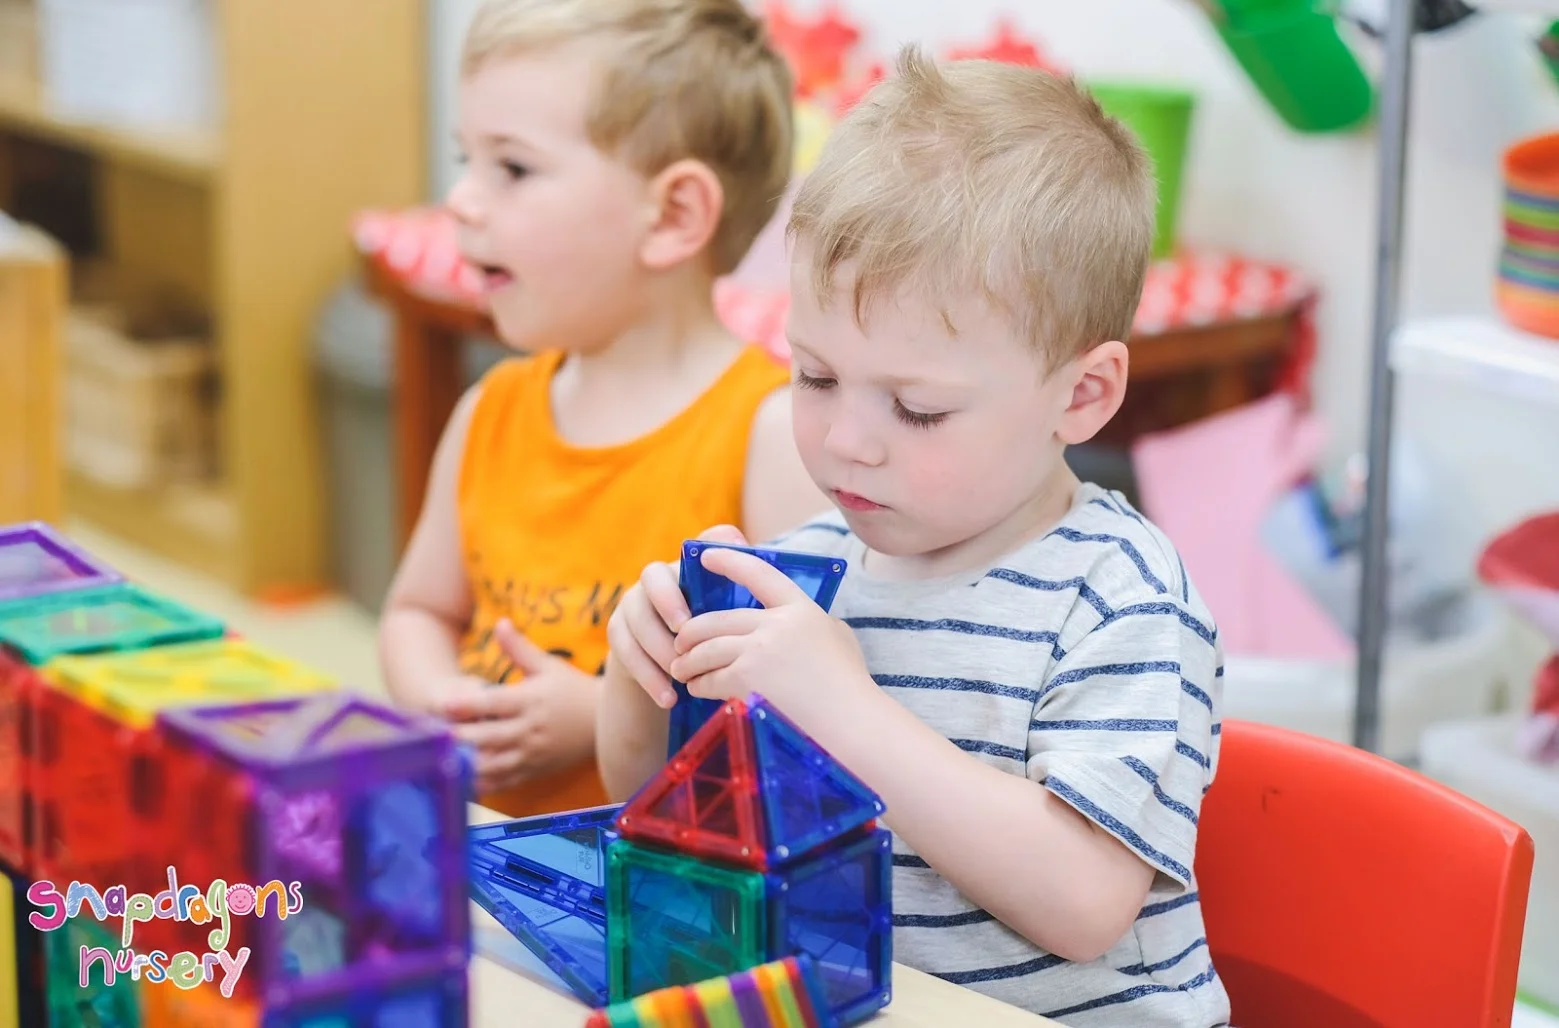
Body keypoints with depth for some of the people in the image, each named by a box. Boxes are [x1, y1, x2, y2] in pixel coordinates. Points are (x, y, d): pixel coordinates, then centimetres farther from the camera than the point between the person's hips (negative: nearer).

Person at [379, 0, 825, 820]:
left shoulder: (774, 433, -8)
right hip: (486, 834, 6)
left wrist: (604, 717, -15)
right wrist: (434, 699, 2)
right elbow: (420, 608, 24)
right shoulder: (491, 415, 12)